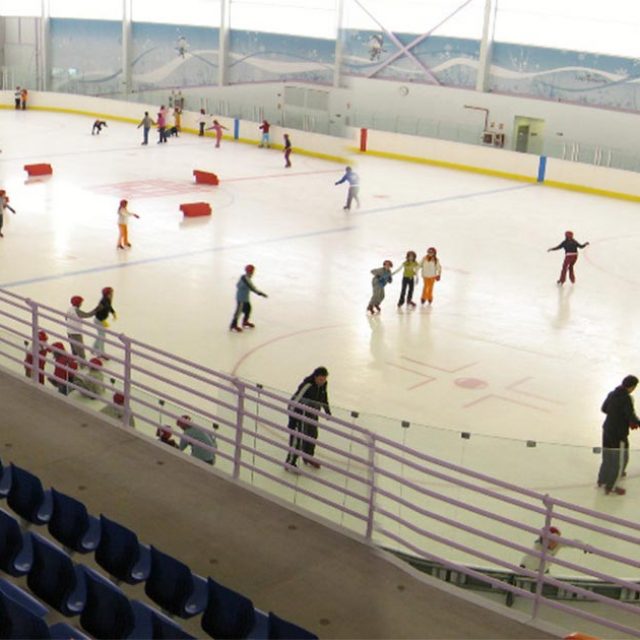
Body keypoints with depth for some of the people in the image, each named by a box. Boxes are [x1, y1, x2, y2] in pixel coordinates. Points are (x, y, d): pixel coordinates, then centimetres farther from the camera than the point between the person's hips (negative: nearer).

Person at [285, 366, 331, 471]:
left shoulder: (323, 384, -8)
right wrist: (291, 420, -29)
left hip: (312, 414, 8)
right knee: (298, 438, -8)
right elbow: (295, 400, -30)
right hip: (300, 413, -8)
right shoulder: (307, 385, -32)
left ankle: (308, 457, 44)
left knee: (312, 435, 21)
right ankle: (290, 463, 5)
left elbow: (324, 396, 13)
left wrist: (327, 410, 23)